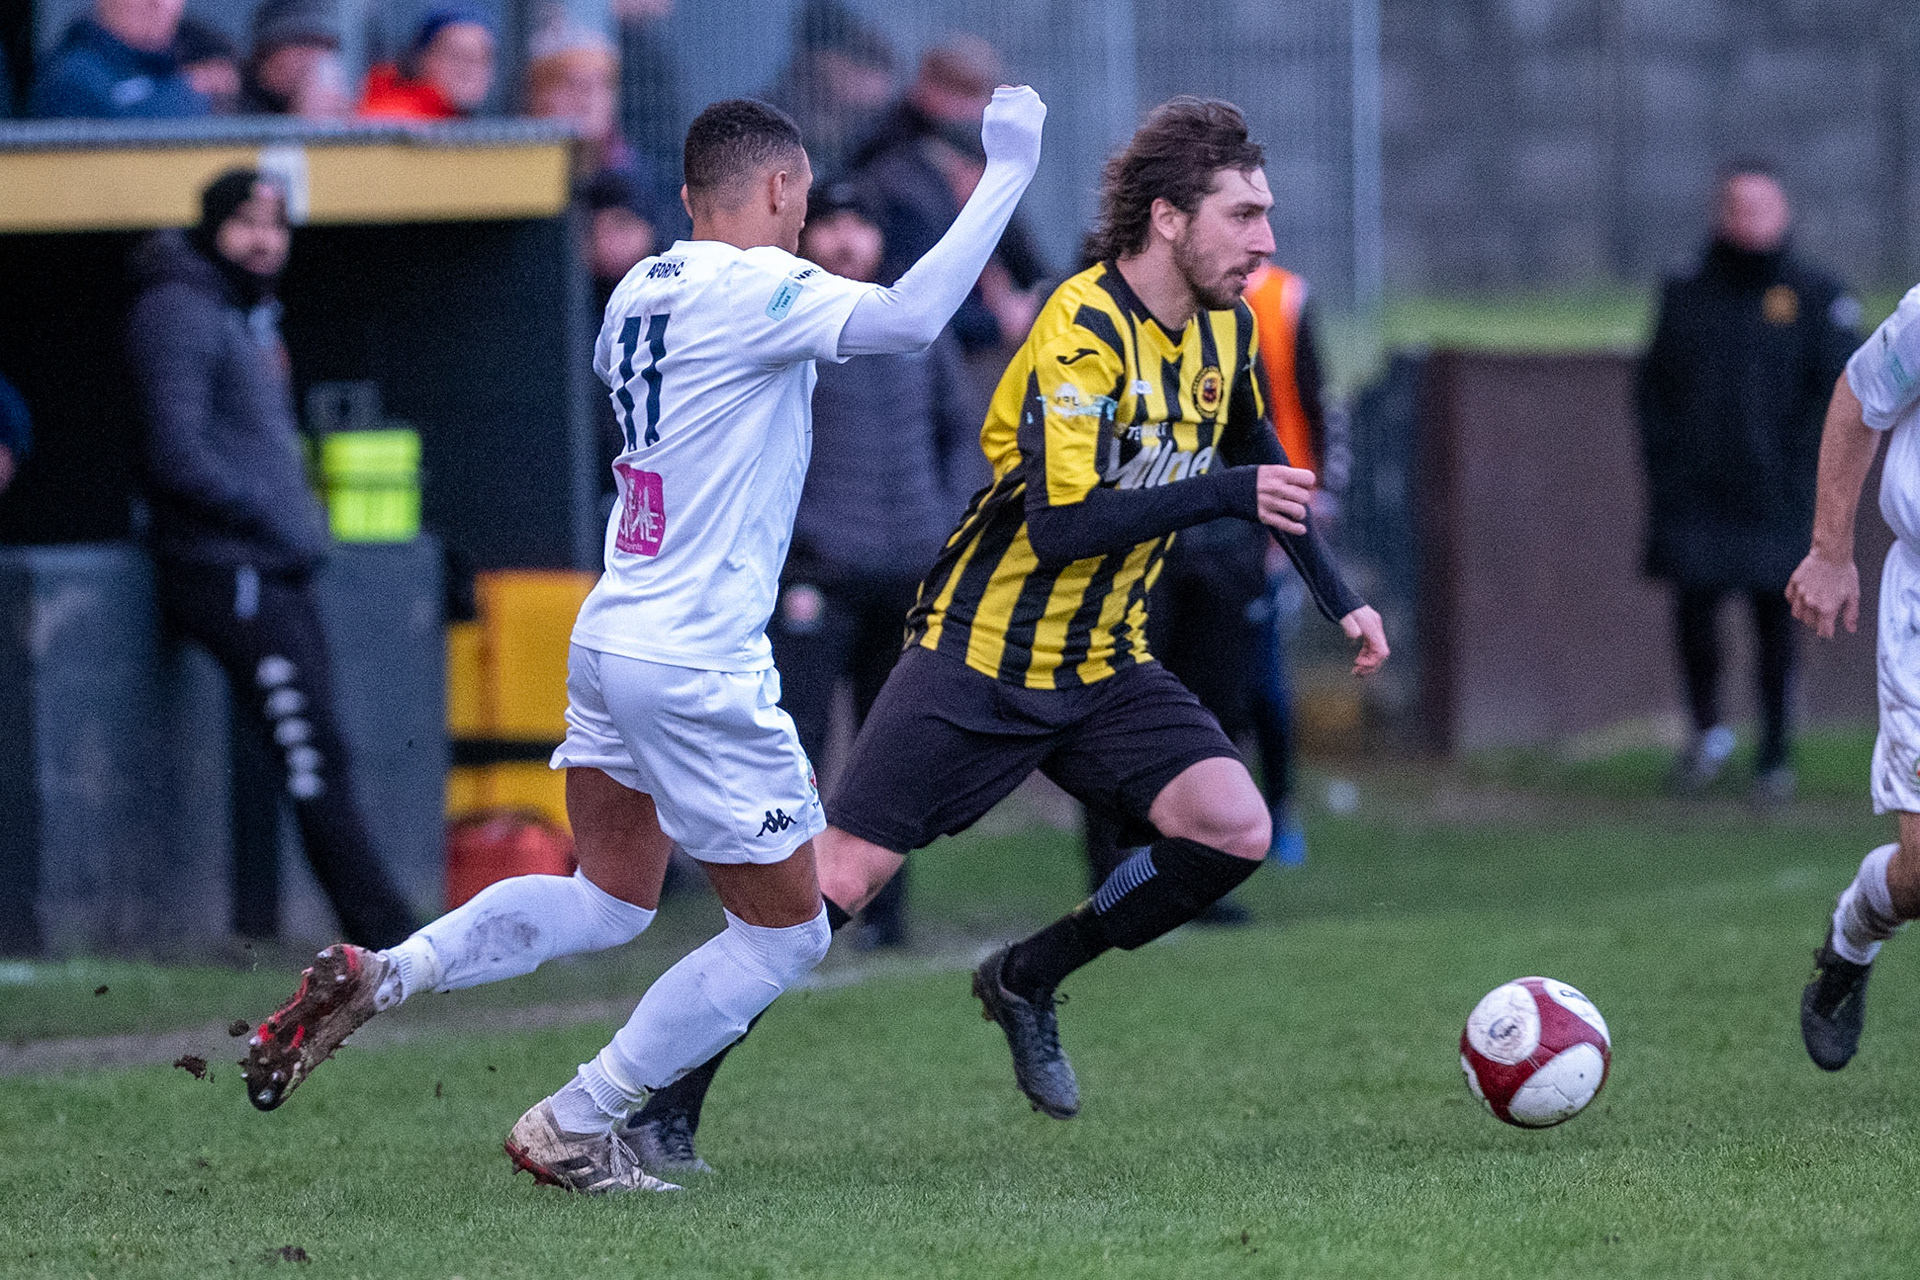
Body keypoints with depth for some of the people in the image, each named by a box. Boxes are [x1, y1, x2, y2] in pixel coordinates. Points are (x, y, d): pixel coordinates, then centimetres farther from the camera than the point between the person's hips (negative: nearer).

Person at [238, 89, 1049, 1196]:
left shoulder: (642, 289, 9)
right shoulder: (752, 290, -16)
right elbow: (909, 318, -31)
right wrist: (1008, 173, -26)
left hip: (612, 637, 9)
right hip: (700, 668, -9)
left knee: (610, 902, 23)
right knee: (786, 933, 7)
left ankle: (374, 978, 7)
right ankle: (573, 1130, 8)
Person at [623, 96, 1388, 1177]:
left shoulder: (1225, 327, 3)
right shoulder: (1082, 331, -22)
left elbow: (1259, 463, 22)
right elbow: (1061, 525, -30)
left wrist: (1339, 598, 16)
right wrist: (1225, 493, -29)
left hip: (1105, 669, 7)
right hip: (980, 658, -7)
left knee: (1235, 830, -14)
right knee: (839, 878, -9)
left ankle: (1030, 981, 7)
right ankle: (664, 1097, 3)